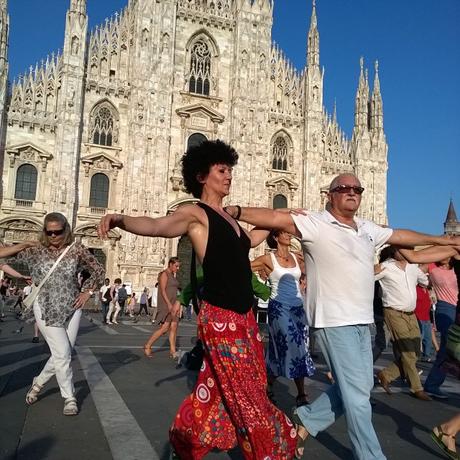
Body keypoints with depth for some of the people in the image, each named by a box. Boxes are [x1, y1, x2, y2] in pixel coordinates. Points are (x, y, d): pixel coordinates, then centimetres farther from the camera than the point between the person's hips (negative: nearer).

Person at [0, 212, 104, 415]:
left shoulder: (76, 250, -3)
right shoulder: (36, 251, -2)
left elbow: (98, 270, 6)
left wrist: (87, 292, 1)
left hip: (71, 309, 2)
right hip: (45, 309, -2)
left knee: (62, 354, 6)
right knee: (62, 353, -8)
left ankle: (38, 382, 35)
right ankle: (69, 398, 10)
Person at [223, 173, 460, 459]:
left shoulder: (368, 229, 13)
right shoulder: (316, 224, -8)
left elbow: (401, 235, 26)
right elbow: (276, 218, -19)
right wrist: (233, 211, -30)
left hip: (362, 321, 8)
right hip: (334, 321, -8)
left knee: (359, 386, 15)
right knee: (357, 392, 0)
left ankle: (305, 422, 28)